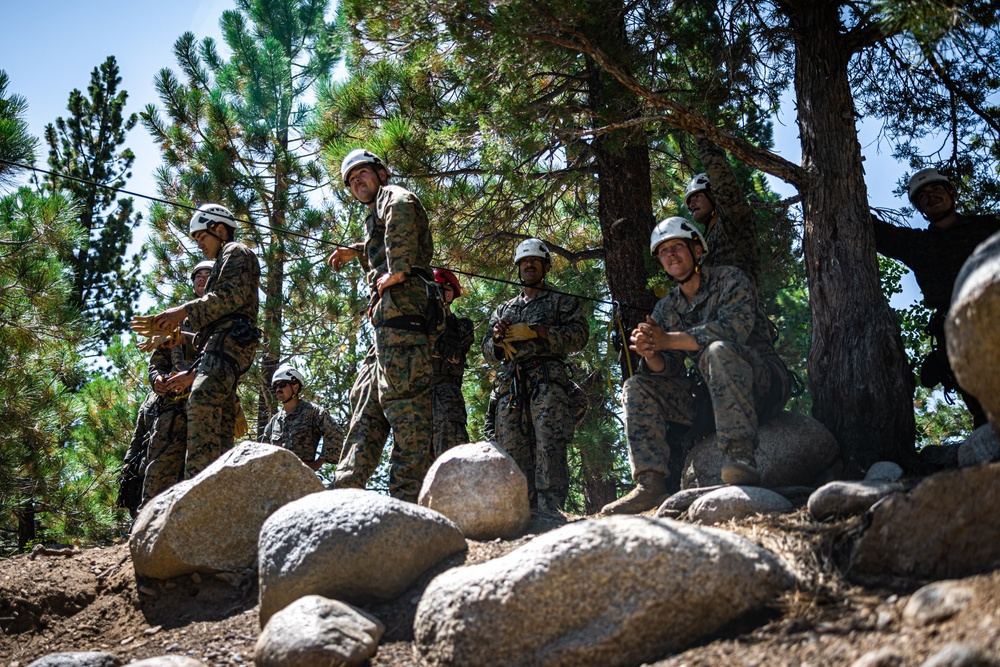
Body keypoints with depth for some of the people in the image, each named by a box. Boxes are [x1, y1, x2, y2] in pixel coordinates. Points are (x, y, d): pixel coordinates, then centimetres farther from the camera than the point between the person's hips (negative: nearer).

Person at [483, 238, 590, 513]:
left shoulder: (562, 301, 19)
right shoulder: (503, 309, 32)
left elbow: (579, 334, 2)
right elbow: (487, 349, 25)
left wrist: (534, 331, -7)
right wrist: (498, 340, 0)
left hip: (546, 379, -4)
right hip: (509, 384, 4)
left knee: (548, 447, -19)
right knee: (513, 450, -6)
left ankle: (550, 514, -26)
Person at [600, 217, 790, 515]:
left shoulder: (729, 279, -4)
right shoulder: (665, 309, 12)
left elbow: (734, 328, -24)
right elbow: (669, 368, 1)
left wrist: (667, 340, -25)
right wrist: (651, 355, -25)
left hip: (762, 382, -6)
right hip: (709, 393, 6)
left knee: (718, 350, -35)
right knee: (637, 387, -9)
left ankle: (741, 456, -45)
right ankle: (650, 484, -21)